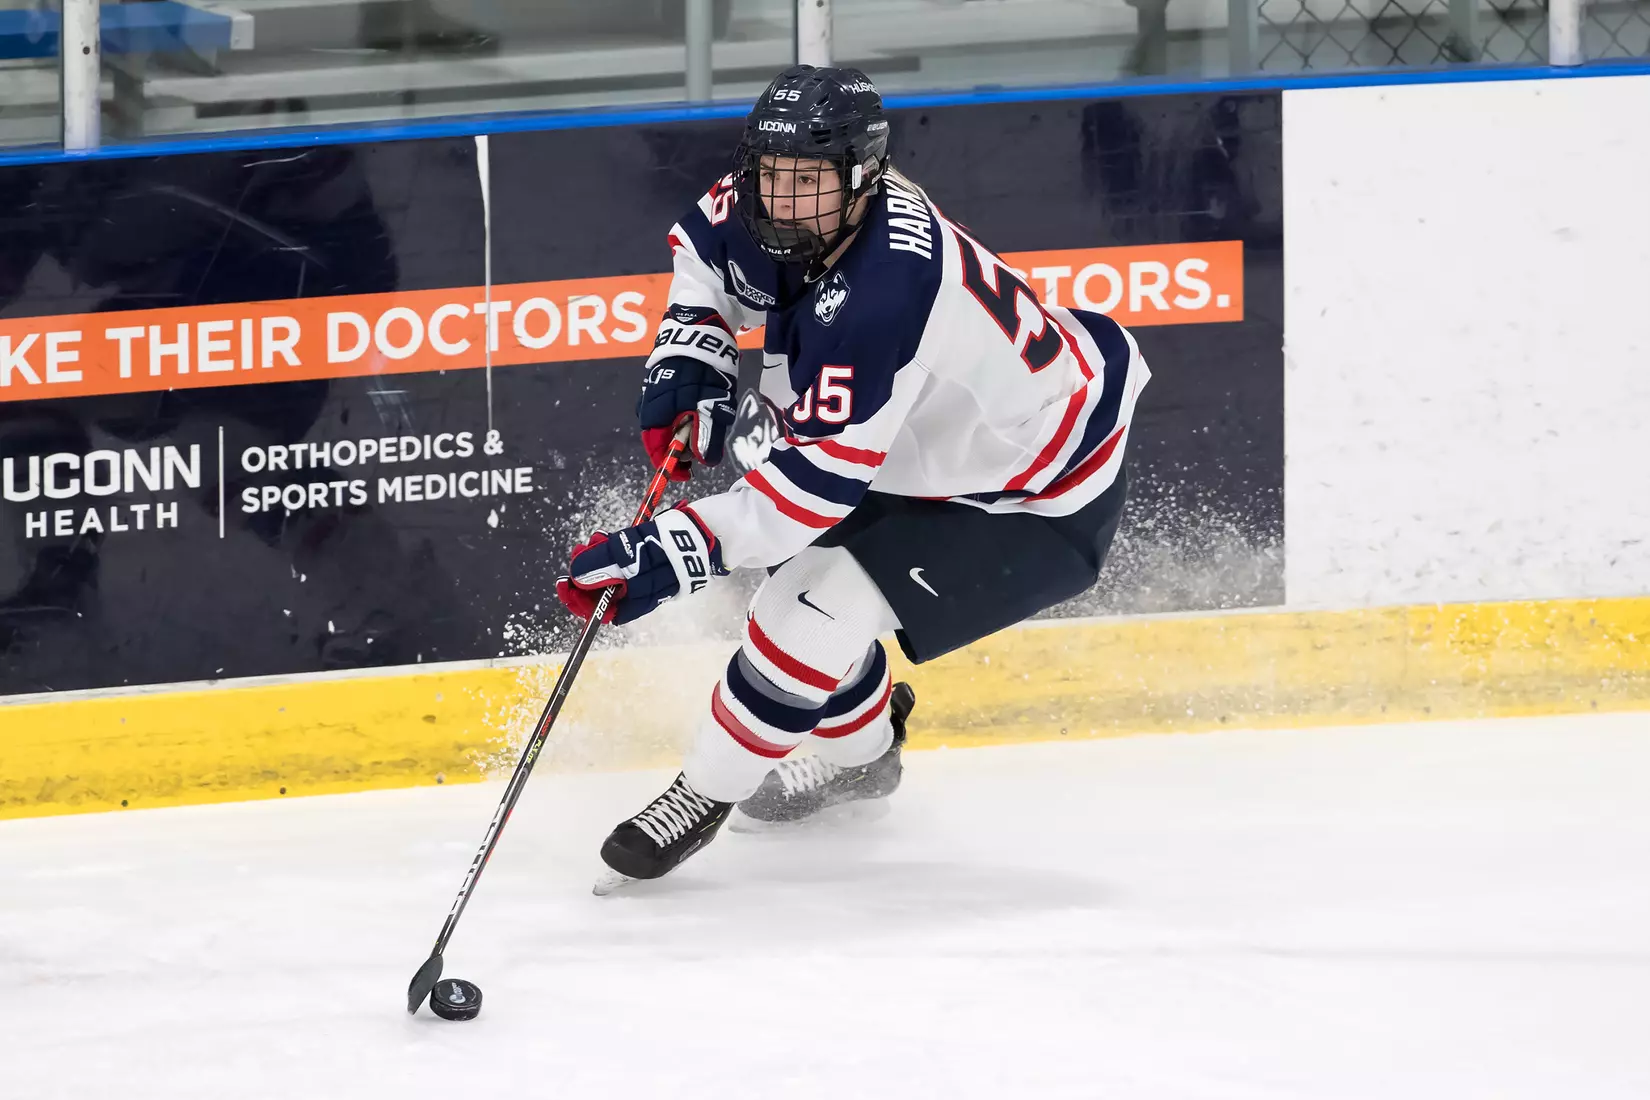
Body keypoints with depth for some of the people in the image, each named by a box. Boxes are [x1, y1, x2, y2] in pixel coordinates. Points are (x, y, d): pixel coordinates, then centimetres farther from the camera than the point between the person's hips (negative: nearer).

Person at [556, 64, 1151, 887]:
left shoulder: (879, 295, -39)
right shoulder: (782, 218, -12)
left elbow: (820, 477, -40)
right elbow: (705, 243, 12)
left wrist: (670, 552, -42)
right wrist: (688, 361, -4)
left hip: (1037, 505, -10)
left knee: (817, 610, -19)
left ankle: (704, 794, 0)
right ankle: (858, 752, 39)